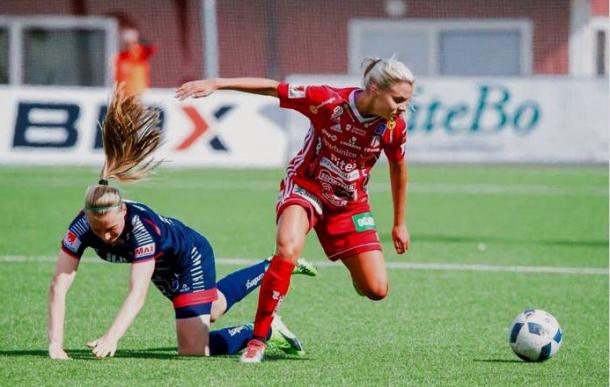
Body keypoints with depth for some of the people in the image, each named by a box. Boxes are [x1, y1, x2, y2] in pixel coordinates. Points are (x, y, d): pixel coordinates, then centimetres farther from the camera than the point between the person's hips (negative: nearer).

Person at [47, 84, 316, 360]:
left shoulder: (142, 225, -43)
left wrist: (111, 338, -63)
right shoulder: (82, 228, -31)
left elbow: (137, 293, -48)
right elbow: (58, 286, -36)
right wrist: (55, 344, -48)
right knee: (213, 308, 31)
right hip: (164, 271, 6)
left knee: (194, 348, -14)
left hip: (191, 255, -6)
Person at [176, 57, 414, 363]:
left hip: (350, 202, 3)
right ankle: (258, 338, -24)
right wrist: (216, 84, -27)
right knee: (288, 249, -34)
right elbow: (272, 88, -21)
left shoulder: (394, 125, -15)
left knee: (376, 290, -5)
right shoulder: (329, 102, -27)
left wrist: (399, 223, 12)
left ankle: (356, 273, 35)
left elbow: (398, 168, 3)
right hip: (305, 187, -3)